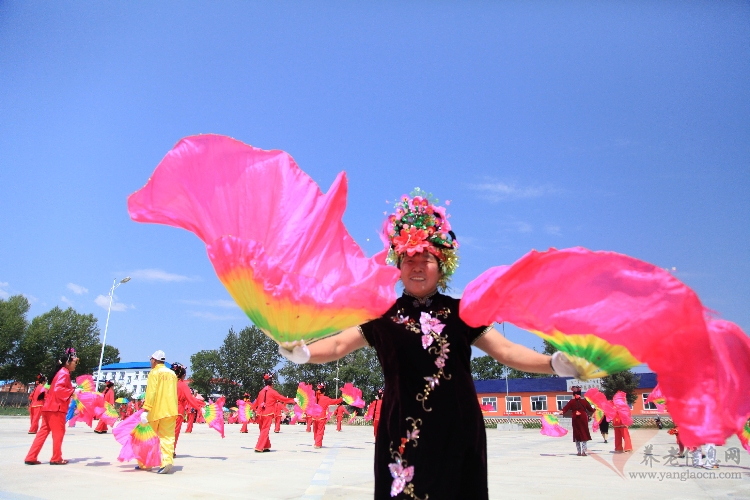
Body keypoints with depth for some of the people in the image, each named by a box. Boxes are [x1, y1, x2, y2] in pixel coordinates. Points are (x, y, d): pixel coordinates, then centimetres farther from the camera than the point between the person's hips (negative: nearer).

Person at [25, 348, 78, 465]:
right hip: (56, 408, -9)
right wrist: (72, 392, -19)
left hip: (50, 407, 9)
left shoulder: (61, 372, 18)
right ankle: (56, 458, 5)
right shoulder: (64, 373, -12)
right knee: (58, 432, -1)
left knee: (43, 431, 10)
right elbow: (58, 389, -24)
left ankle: (31, 458, 11)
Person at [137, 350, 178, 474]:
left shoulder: (154, 373, -4)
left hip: (156, 411, -4)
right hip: (171, 410, 4)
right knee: (167, 437, 1)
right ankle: (167, 461, -16)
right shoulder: (172, 374, 15)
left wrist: (146, 410, -18)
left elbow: (151, 392, -15)